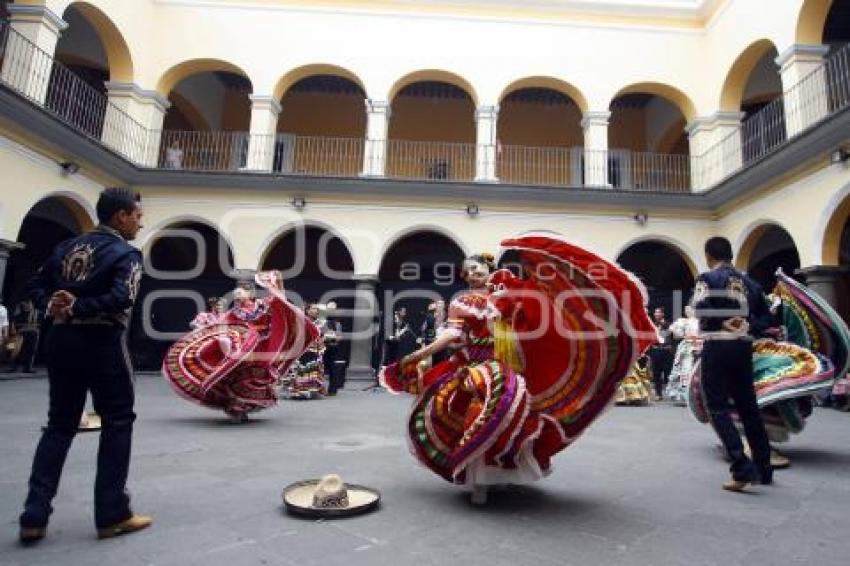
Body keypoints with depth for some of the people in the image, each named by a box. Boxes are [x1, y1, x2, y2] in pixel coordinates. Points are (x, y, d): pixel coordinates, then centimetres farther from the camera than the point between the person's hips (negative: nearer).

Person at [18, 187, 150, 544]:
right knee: (117, 423, 5)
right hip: (102, 344, -7)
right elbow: (121, 298, -24)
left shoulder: (67, 246, 13)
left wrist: (53, 306, -3)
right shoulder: (126, 253, -9)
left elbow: (36, 285, 12)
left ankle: (34, 516, 16)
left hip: (62, 341, 7)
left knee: (59, 425, 16)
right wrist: (77, 307, -15)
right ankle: (112, 515, 11)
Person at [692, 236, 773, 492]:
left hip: (718, 347, -6)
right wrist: (748, 327, 0)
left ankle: (743, 469, -9)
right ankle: (763, 469, 25)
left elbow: (701, 309, -20)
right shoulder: (749, 282, 15)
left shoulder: (708, 278, -5)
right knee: (748, 407, 16)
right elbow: (766, 317, 13)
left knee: (718, 409, -1)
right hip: (744, 347, 7)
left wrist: (720, 320, -1)